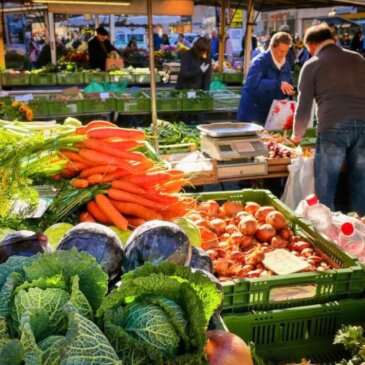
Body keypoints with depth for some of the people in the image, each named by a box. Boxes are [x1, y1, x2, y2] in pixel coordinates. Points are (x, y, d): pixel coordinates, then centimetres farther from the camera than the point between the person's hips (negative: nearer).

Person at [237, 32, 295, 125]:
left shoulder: (286, 65, 8)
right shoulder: (259, 61, -14)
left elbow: (288, 86, 17)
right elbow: (253, 84, -32)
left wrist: (289, 90, -7)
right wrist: (278, 84, -33)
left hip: (271, 115, 6)